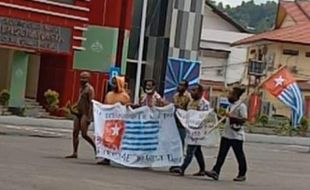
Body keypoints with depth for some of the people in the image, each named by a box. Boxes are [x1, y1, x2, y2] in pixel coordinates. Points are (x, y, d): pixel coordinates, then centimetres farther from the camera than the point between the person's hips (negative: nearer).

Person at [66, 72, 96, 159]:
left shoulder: (90, 89, -10)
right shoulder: (81, 88, 17)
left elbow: (91, 103, -16)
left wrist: (88, 117, -22)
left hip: (85, 114, -9)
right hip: (79, 113, 9)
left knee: (84, 134, -10)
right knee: (75, 133, 2)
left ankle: (95, 147, 9)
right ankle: (75, 153, 4)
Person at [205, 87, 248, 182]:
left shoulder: (241, 106, -13)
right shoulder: (231, 105, 14)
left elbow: (243, 119, -21)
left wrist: (231, 116, -25)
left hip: (237, 136, -8)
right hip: (227, 134, 8)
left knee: (239, 155, 4)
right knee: (221, 154, 0)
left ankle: (242, 175, 15)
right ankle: (215, 172, -4)